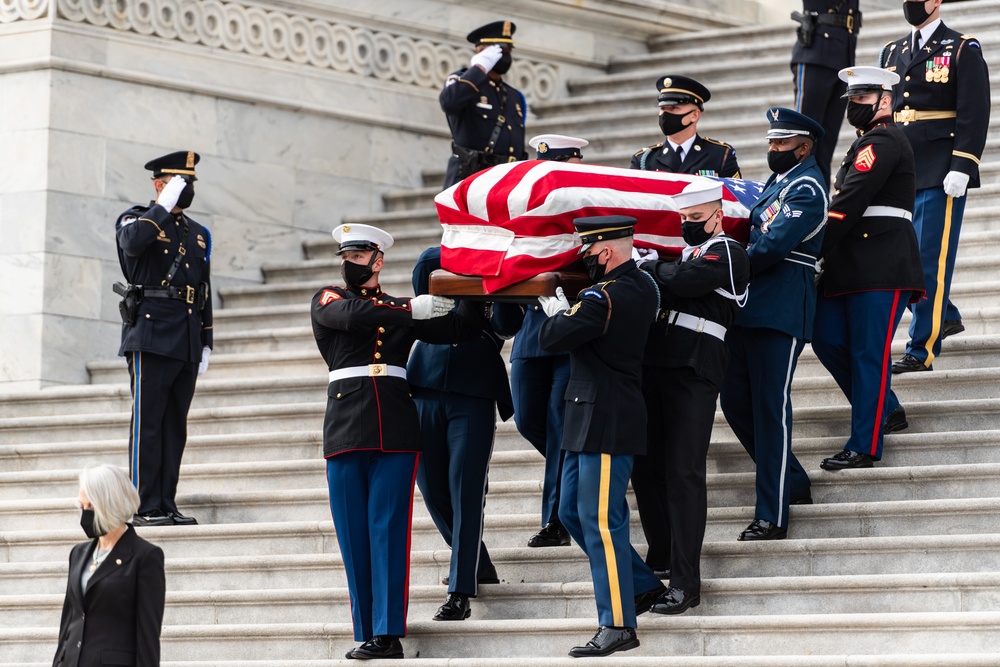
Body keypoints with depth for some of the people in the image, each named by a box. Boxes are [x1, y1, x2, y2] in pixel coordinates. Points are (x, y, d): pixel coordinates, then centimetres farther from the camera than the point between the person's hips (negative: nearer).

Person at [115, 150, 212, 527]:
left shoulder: (199, 235, 20)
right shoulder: (139, 219, 2)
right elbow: (131, 241, -24)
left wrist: (206, 344, 16)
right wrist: (165, 206, -16)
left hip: (188, 345, 6)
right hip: (151, 337, -6)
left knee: (175, 425, 6)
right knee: (147, 424, -7)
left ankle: (167, 505, 9)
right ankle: (146, 508, -8)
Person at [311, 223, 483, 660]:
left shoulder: (402, 308, 17)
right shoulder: (328, 300, 12)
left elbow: (455, 329, 8)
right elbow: (352, 315, -10)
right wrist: (411, 312, -13)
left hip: (395, 427, 0)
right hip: (346, 424, 0)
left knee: (388, 530, -6)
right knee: (354, 534, 0)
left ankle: (389, 634, -8)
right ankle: (367, 634, 5)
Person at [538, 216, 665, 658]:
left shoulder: (604, 298, -21)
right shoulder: (643, 286, 9)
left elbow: (552, 339, -23)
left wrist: (555, 310, -3)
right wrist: (568, 308, 6)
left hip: (604, 423, -10)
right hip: (592, 422, 10)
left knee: (601, 521, -6)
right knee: (572, 513, 17)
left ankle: (618, 626, -3)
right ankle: (643, 586, 26)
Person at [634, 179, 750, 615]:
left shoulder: (726, 253, -2)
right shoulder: (684, 252, 23)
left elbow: (686, 281, -16)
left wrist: (646, 268, -3)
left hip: (694, 371, -7)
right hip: (654, 366, 7)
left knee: (683, 473, -9)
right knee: (646, 468, 7)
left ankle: (685, 583, -9)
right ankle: (661, 560, 22)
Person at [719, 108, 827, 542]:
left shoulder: (807, 188, -9)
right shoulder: (778, 180, 20)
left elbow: (774, 245, -17)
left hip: (781, 312, -9)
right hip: (748, 308, 9)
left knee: (769, 408, -8)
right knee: (735, 402, 10)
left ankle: (772, 516, -6)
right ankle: (791, 482, 24)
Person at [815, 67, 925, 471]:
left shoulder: (884, 142, -10)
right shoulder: (867, 143, 23)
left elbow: (850, 203, -17)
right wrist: (821, 256, 8)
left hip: (883, 269, -10)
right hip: (852, 268, 10)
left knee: (868, 353, -8)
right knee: (827, 340, 8)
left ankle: (865, 445, -5)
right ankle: (886, 411, 21)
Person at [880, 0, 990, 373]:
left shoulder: (963, 51, -3)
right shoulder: (892, 53, 15)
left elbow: (975, 114, -9)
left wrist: (961, 168, -17)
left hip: (939, 176, -7)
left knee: (930, 261, -6)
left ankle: (921, 351, -3)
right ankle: (945, 317, 28)